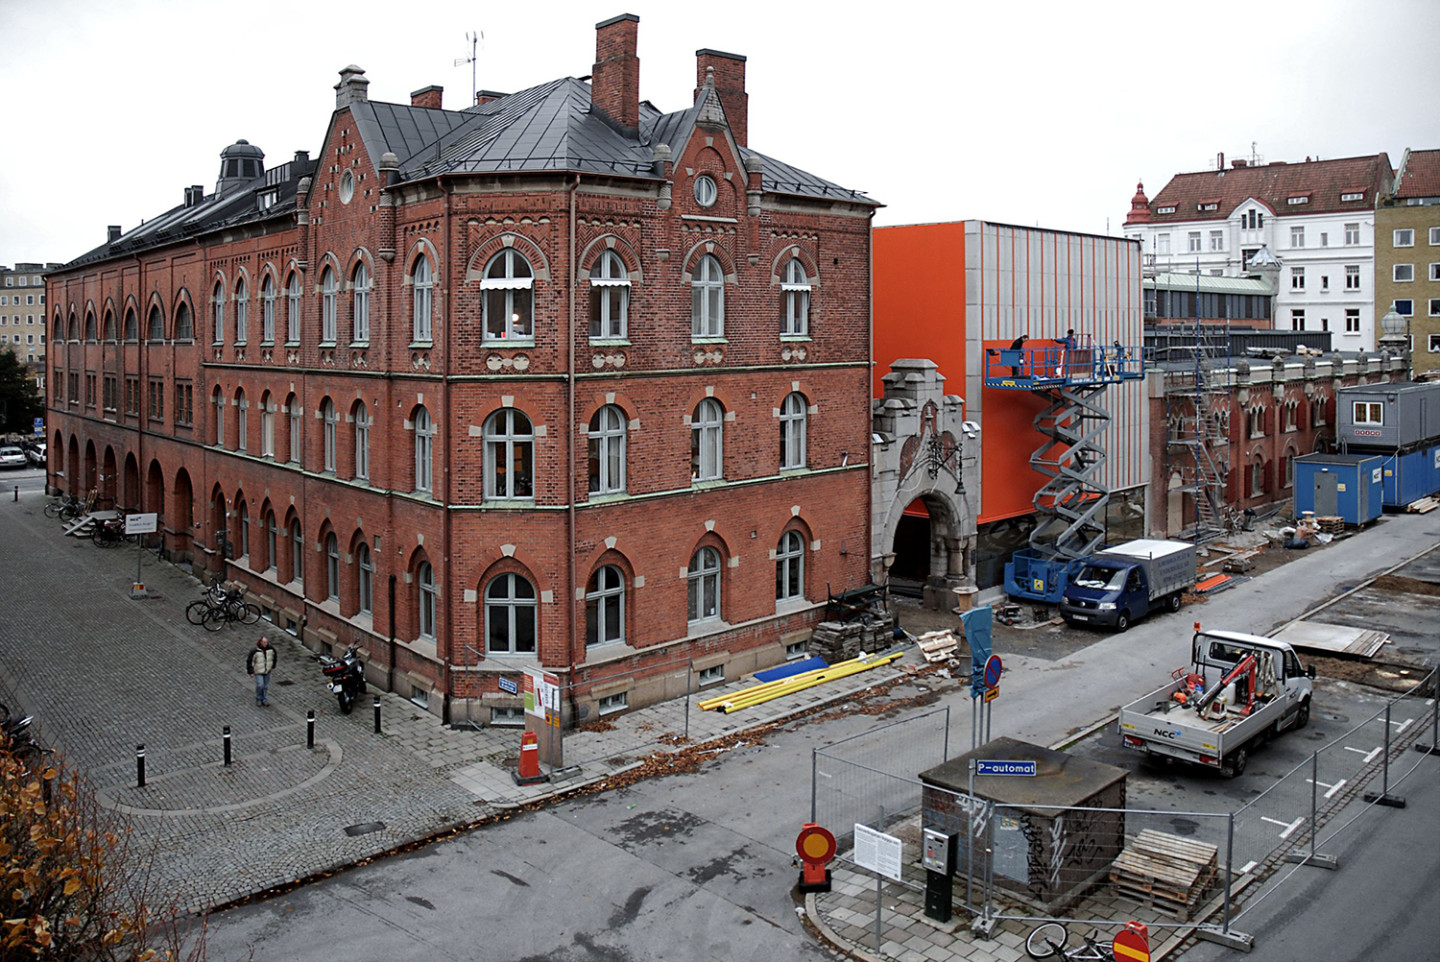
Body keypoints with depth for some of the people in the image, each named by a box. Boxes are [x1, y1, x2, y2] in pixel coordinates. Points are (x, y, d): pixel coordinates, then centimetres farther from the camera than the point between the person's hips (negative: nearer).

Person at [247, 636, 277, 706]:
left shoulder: (270, 649, -9)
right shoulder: (254, 651, -22)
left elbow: (274, 656, 12)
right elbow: (249, 661, -13)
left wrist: (273, 666, 17)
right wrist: (251, 672, -11)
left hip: (267, 671, 4)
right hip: (258, 671, -4)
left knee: (266, 686, 10)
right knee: (260, 685, -11)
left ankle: (265, 700, 23)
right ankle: (258, 699, 13)